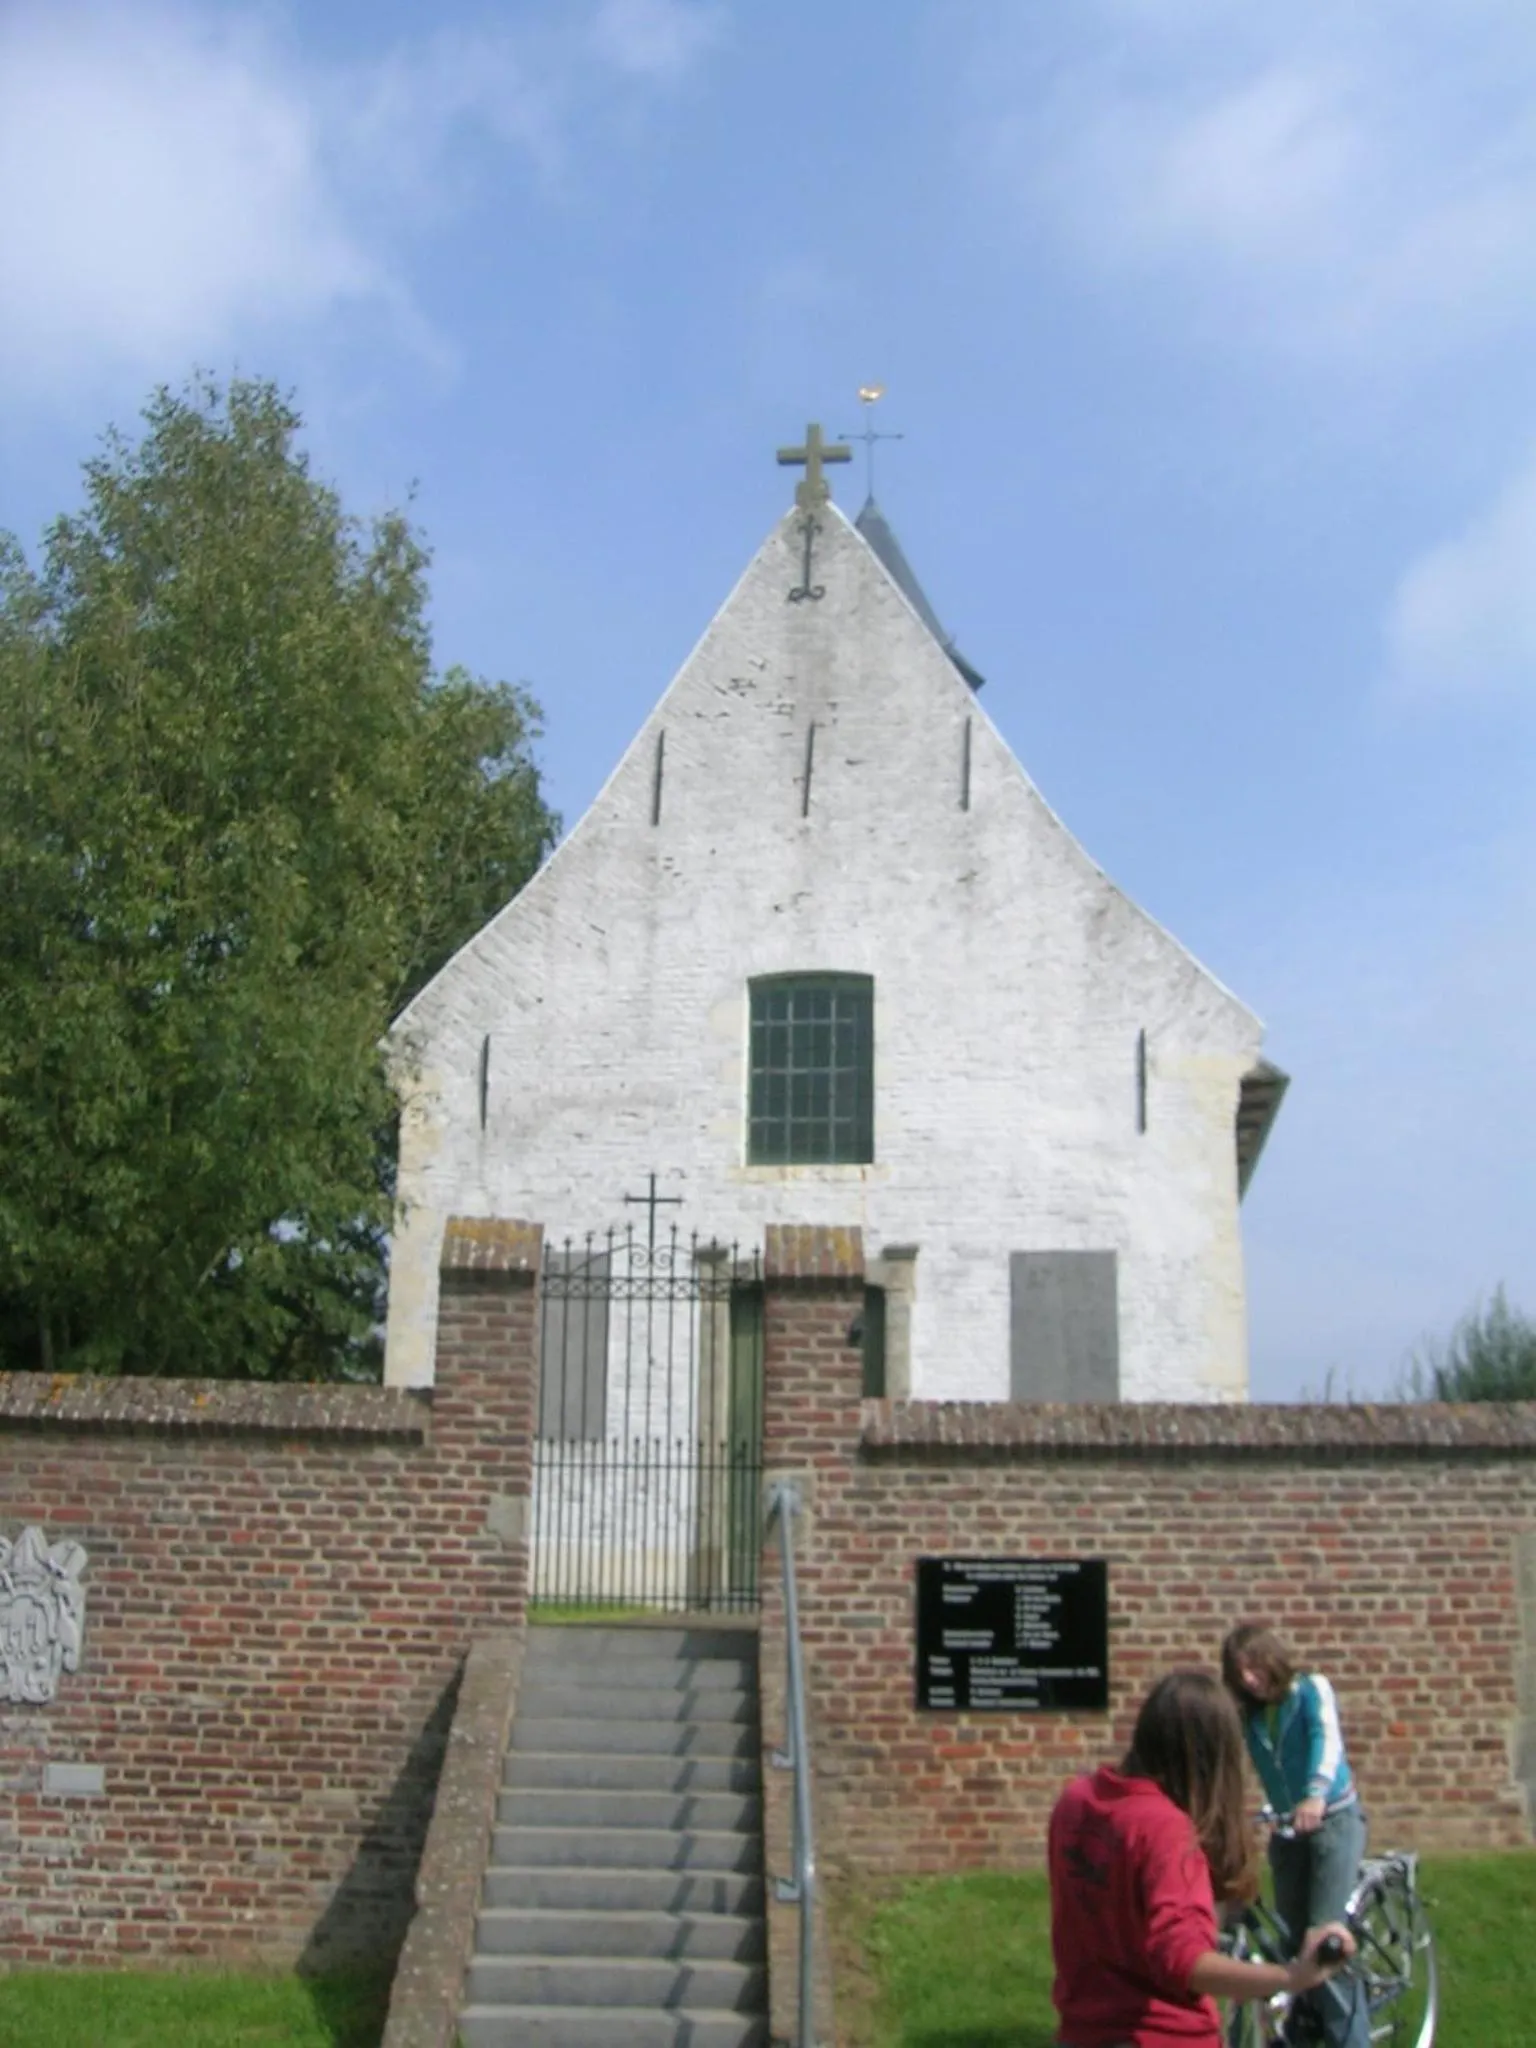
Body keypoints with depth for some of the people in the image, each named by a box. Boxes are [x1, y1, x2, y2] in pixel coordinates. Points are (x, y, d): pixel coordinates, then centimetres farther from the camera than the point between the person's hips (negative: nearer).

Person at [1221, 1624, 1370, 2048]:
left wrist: (1316, 1794, -46)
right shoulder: (1245, 1714, 2)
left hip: (1334, 1818, -5)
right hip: (1287, 1829, 5)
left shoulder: (1311, 1688, -11)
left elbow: (1327, 1736, -28)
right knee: (1291, 1934, 7)